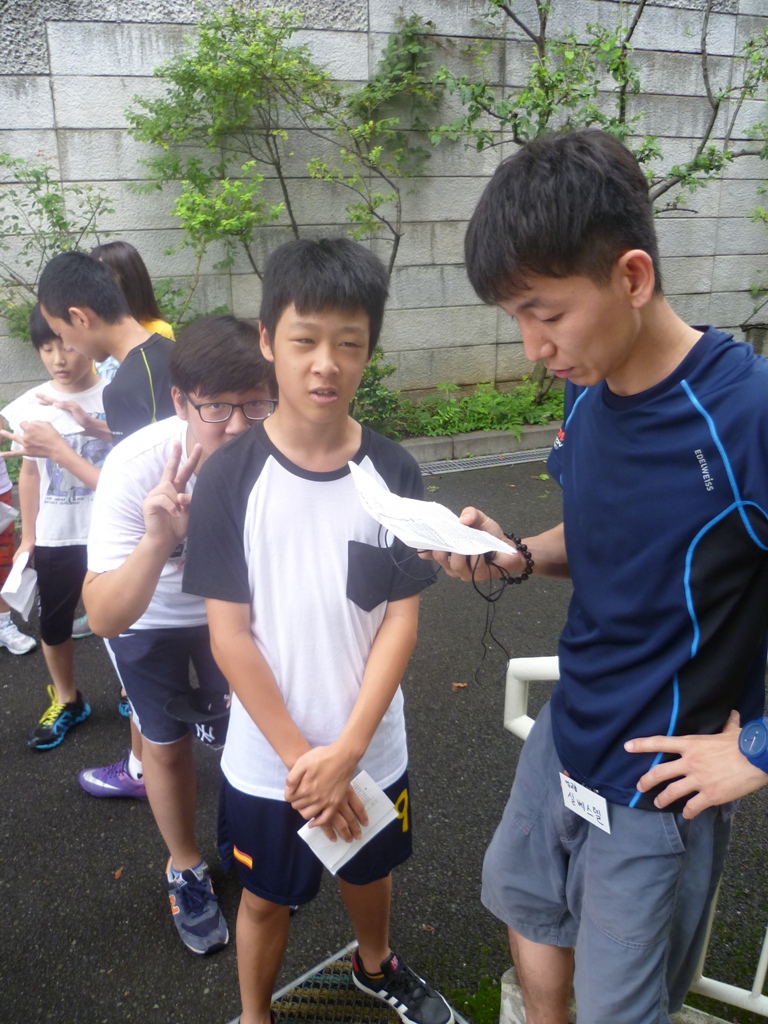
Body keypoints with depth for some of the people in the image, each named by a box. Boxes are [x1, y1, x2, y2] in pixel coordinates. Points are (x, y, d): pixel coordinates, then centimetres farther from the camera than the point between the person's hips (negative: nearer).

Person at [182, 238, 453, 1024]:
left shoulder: (393, 474, -11)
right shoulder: (230, 477, -16)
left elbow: (401, 619, -9)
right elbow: (229, 634, -14)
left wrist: (346, 751, -15)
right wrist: (300, 758, -15)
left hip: (371, 750, 2)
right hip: (266, 759, -2)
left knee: (369, 869, 26)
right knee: (266, 896, 20)